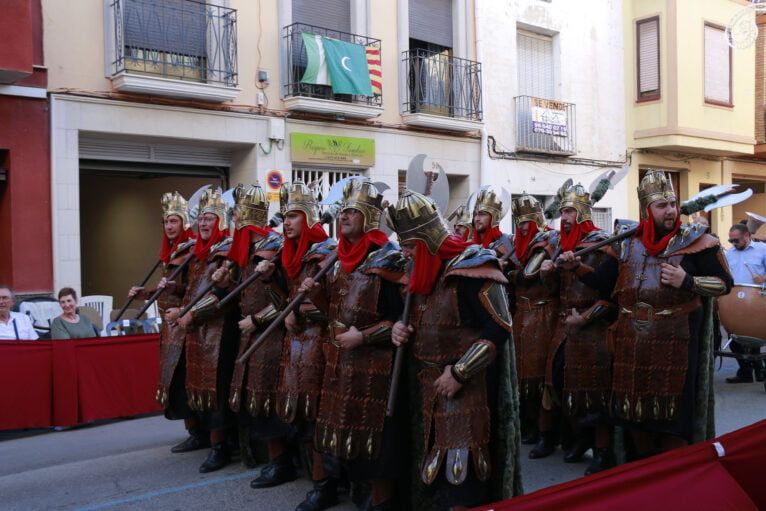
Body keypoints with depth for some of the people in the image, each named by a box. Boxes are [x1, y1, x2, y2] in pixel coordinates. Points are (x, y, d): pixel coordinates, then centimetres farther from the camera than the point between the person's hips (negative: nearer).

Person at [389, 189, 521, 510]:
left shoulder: (470, 269, -18)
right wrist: (402, 330, -1)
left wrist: (459, 373, -22)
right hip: (430, 385, 8)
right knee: (434, 469, 16)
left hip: (468, 389, -8)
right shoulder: (425, 272, 9)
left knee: (462, 484, -3)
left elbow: (499, 329, -22)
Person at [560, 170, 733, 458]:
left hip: (676, 342, -4)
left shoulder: (693, 240, -1)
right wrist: (576, 267, 1)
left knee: (672, 407, 2)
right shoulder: (627, 244, 9)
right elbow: (603, 282, 15)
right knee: (637, 405, 12)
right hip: (632, 344, 4)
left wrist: (686, 281, -17)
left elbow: (724, 283, -2)